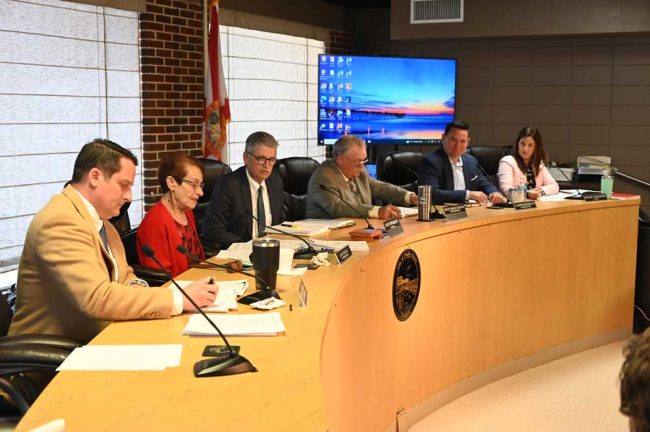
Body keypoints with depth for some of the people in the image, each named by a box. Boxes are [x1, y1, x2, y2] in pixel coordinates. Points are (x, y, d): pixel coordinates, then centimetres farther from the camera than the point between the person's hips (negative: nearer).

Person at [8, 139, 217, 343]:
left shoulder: (98, 219, 9)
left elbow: (123, 275, 17)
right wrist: (180, 299, -26)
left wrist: (136, 289, -6)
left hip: (93, 341, 9)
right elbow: (96, 298, -28)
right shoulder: (60, 222, -19)